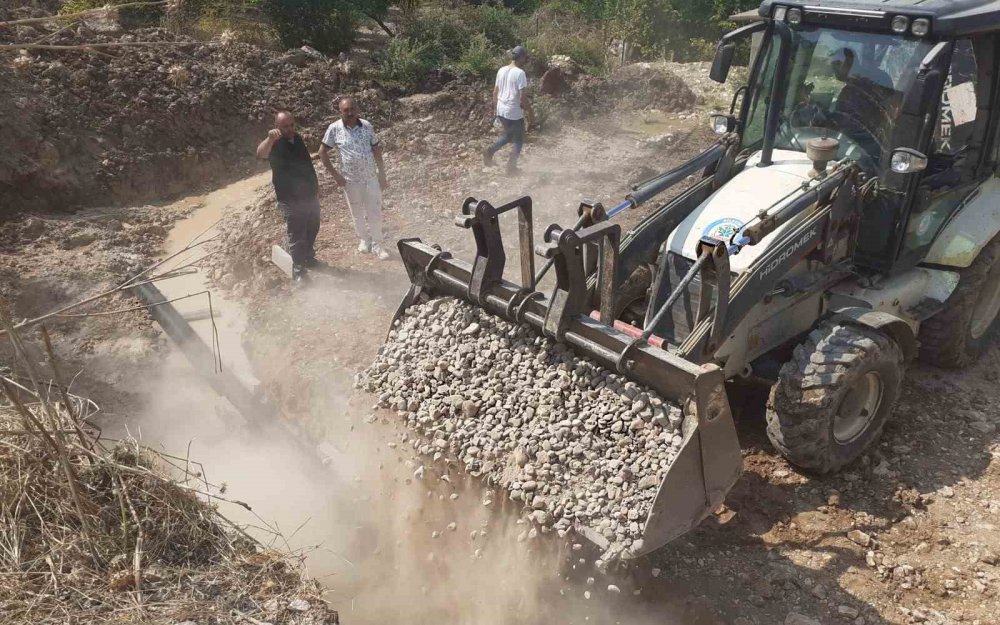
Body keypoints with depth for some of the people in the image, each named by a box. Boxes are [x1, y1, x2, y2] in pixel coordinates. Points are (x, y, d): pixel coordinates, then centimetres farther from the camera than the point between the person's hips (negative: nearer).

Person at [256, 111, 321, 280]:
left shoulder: (297, 138, 5)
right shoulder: (275, 144, -19)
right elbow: (260, 154, -43)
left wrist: (315, 185, 27)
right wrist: (270, 138, -62)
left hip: (311, 195, 8)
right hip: (292, 201, -8)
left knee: (312, 230, 23)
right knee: (297, 237, 1)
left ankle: (309, 258, 44)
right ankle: (298, 271, 14)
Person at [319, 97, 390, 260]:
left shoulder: (367, 126, -5)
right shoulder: (334, 129, -10)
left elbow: (376, 150, 1)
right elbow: (322, 152, -3)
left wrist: (382, 176, 2)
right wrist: (335, 175, -6)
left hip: (371, 178, 1)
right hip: (351, 180, -1)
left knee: (375, 214, 7)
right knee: (358, 214, 16)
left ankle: (377, 245, 23)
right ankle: (364, 239, 39)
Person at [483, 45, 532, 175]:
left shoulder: (501, 70, 6)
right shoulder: (520, 73, -16)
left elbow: (495, 92, 11)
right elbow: (523, 97, -19)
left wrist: (496, 109, 21)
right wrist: (529, 112, -8)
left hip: (501, 111, 7)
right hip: (514, 112, -7)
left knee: (507, 135, 26)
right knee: (518, 140, 11)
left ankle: (489, 151, 9)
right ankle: (511, 167, 12)